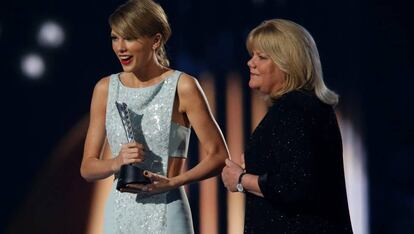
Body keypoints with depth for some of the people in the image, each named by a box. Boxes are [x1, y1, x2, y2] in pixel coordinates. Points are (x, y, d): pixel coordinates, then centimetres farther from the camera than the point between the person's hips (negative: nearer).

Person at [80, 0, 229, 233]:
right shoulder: (105, 89, 6)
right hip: (119, 214, 4)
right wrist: (116, 162, -12)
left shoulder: (182, 87, -5)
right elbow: (87, 168, 8)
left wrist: (171, 182, -15)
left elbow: (219, 156, -4)